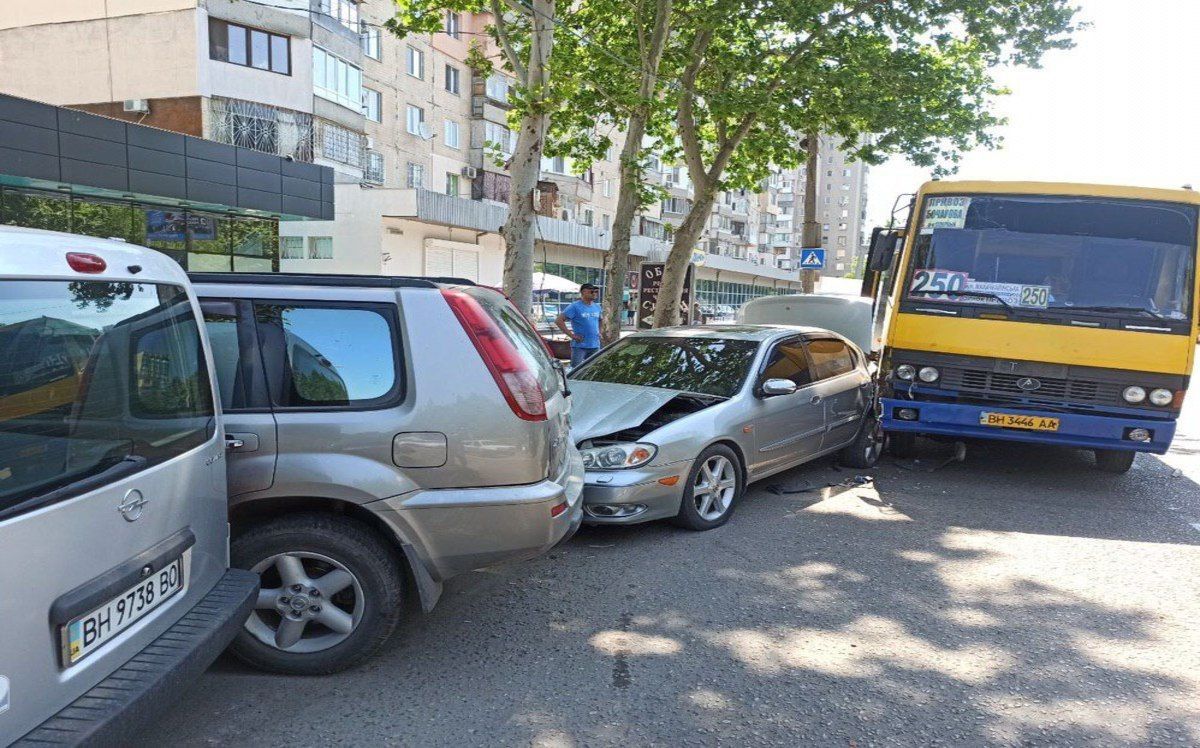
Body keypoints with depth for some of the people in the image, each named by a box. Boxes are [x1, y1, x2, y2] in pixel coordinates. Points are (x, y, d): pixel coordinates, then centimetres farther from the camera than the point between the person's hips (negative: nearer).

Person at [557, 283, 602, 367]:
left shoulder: (597, 307, 11)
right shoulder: (575, 306, -9)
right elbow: (559, 321, -13)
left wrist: (599, 333, 14)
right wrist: (571, 335, -16)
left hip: (595, 346, 6)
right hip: (579, 345, -6)